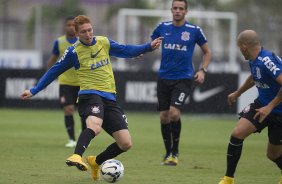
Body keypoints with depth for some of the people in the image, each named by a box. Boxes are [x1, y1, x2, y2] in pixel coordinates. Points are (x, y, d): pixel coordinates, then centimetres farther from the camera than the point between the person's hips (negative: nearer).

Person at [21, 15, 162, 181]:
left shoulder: (104, 42, 11)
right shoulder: (74, 52, -1)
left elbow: (126, 51, 23)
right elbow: (54, 72, 8)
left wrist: (148, 47, 13)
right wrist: (34, 91, 8)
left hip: (110, 98, 5)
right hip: (90, 95, -5)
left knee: (126, 144, 0)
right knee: (95, 126, -41)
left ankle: (96, 162, 22)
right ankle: (77, 156, -58)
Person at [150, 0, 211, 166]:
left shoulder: (194, 30, -2)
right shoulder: (163, 28, 4)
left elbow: (207, 52, 9)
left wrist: (203, 70, -4)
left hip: (184, 79, -3)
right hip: (164, 78, 3)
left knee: (174, 112, -19)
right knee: (164, 117, 4)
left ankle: (175, 152, -3)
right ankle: (168, 153, 21)